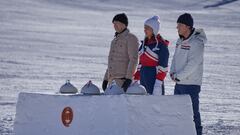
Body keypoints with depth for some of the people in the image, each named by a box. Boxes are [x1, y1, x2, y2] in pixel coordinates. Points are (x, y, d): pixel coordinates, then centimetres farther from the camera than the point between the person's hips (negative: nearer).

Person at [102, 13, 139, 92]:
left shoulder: (131, 38, -5)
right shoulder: (115, 40, 22)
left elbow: (133, 60, -15)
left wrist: (128, 79, -23)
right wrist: (106, 79, 23)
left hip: (123, 80, -8)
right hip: (112, 80, 8)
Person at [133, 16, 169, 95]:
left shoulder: (161, 44, -9)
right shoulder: (144, 43, 15)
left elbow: (163, 67, -13)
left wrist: (158, 84, -20)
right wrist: (136, 78, 18)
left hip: (154, 79, -8)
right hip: (143, 79, 8)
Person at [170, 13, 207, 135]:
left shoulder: (197, 42, -14)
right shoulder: (180, 41, 12)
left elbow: (193, 64, -20)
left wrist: (179, 76, -16)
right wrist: (172, 72, 1)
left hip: (191, 84, -8)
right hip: (179, 84, 8)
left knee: (192, 112, -6)